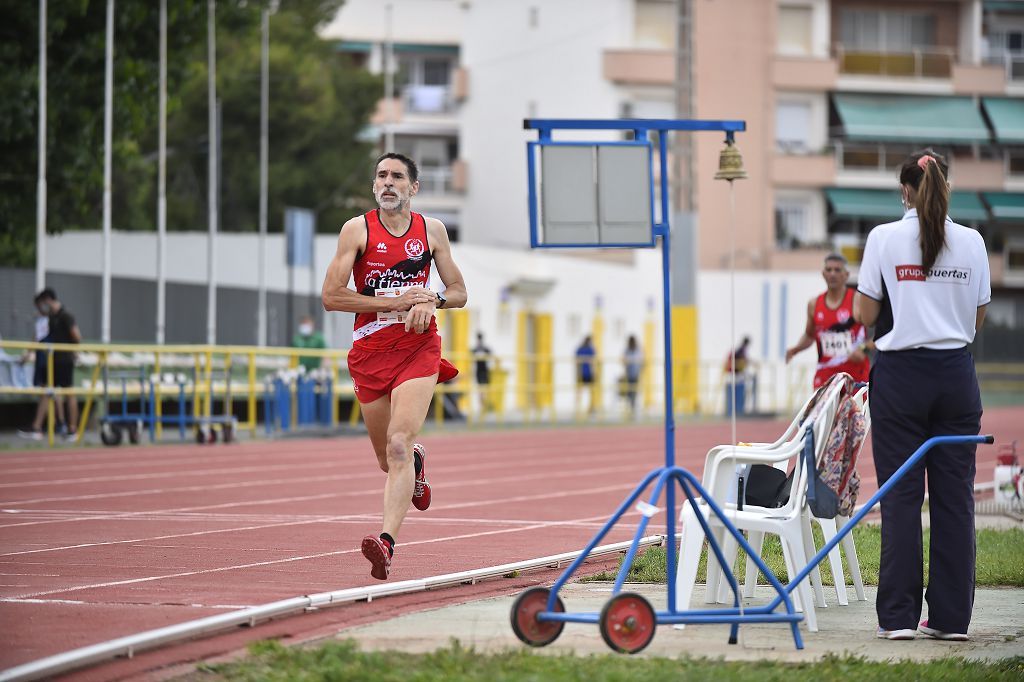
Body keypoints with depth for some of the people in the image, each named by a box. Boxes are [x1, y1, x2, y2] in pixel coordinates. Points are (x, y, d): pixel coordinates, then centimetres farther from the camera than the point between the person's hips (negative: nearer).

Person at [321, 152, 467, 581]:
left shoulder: (431, 231, 5)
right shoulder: (357, 230, -2)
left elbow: (459, 292, 13)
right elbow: (330, 297, -8)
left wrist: (432, 300, -10)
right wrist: (393, 302, -14)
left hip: (418, 349, -1)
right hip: (369, 352, 1)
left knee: (398, 445, -20)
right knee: (388, 458, 12)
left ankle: (387, 541, -28)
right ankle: (416, 462, 51)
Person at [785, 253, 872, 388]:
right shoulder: (814, 305, 7)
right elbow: (809, 335, 23)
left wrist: (864, 349, -21)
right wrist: (796, 349, 4)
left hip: (856, 372, -3)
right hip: (826, 373, 3)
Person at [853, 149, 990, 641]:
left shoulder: (884, 239, -7)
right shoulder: (971, 242, 1)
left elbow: (864, 315, -3)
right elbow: (978, 320, 8)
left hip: (901, 375, -2)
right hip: (956, 375, 2)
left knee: (901, 496, 2)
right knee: (954, 495, 5)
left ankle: (899, 615, 0)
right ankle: (951, 616, 6)